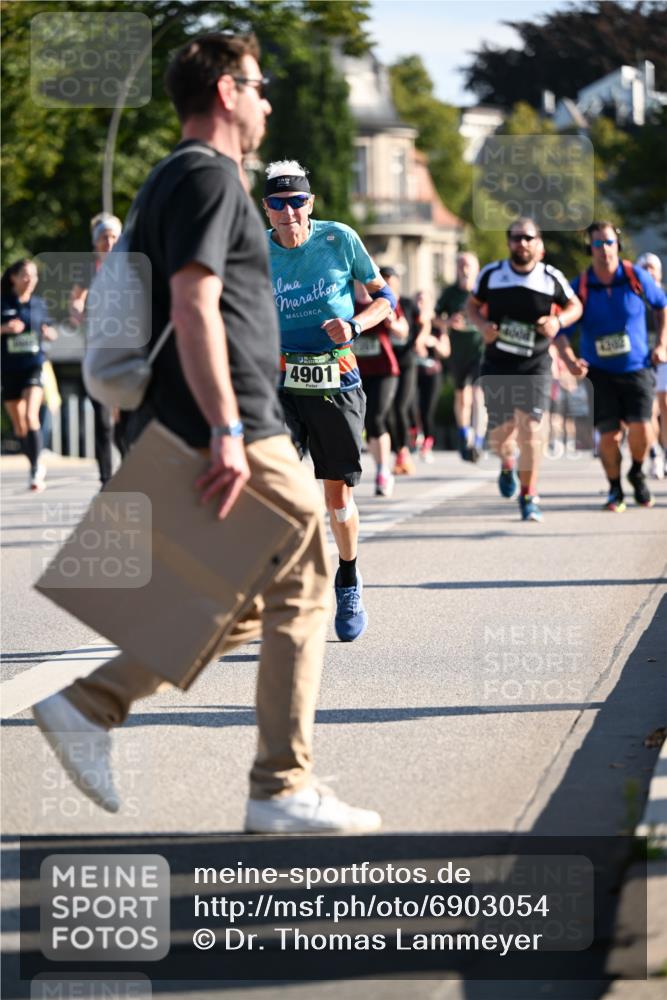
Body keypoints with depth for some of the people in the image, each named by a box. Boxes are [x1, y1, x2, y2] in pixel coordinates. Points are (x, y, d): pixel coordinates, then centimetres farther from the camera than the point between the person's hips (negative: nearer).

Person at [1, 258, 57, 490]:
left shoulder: (39, 304, 5)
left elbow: (50, 331, 17)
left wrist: (49, 332, -5)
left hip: (34, 368, -1)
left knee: (31, 417, -19)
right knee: (19, 426, 9)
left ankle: (35, 474, -18)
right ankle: (36, 466, 29)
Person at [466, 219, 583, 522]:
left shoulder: (551, 278, -3)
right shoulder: (491, 274, -1)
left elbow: (575, 306, 11)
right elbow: (472, 305, 13)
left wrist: (558, 320, -10)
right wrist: (482, 325, -9)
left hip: (535, 364, -1)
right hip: (497, 364, 1)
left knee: (530, 429, -11)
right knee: (500, 431, 3)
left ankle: (529, 495, 4)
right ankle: (507, 464, 41)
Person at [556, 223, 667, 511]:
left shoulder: (637, 277, -6)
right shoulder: (580, 287, -8)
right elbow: (561, 330, -3)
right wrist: (570, 360, -20)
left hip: (636, 368, 0)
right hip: (599, 372, 0)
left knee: (640, 428, -15)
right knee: (609, 435, -7)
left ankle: (637, 473, 17)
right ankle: (615, 490, 18)